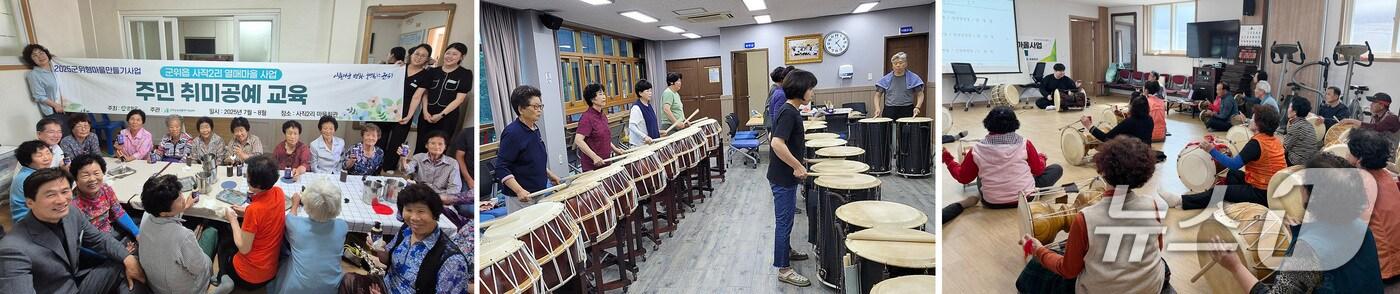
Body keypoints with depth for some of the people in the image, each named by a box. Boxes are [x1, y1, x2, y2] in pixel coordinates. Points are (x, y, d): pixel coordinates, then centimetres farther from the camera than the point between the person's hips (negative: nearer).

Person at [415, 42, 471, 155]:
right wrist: (425, 111, -4)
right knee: (420, 147, 5)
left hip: (448, 117, -3)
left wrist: (441, 114, -12)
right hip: (427, 115, 3)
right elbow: (425, 93, 12)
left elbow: (459, 99, -7)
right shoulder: (433, 71, 10)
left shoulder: (465, 74, -2)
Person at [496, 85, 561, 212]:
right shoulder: (512, 133, -19)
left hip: (539, 193, 9)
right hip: (521, 198, -8)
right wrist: (519, 191, -31)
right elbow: (501, 168, -23)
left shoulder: (534, 128, 7)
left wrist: (549, 174, 14)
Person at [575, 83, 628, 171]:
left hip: (605, 162, 8)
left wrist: (615, 149, 10)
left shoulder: (603, 116, 9)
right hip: (592, 165, -8)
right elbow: (578, 140, -25)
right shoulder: (587, 118, -17)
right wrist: (594, 157, -30)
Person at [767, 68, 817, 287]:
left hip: (786, 176, 10)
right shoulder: (789, 113, -21)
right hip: (783, 178, -10)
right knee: (784, 220, -2)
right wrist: (797, 166, -26)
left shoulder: (790, 111, 9)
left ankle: (786, 250, 41)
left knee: (786, 218, 24)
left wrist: (797, 164, 19)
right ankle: (784, 269, 5)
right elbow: (777, 144, -32)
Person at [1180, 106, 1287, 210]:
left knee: (1219, 191, -10)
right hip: (1274, 189, 9)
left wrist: (1212, 150, -22)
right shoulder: (1275, 141, 6)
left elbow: (1234, 165, -25)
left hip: (1262, 194, -9)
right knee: (1232, 174, 26)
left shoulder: (1256, 143, -21)